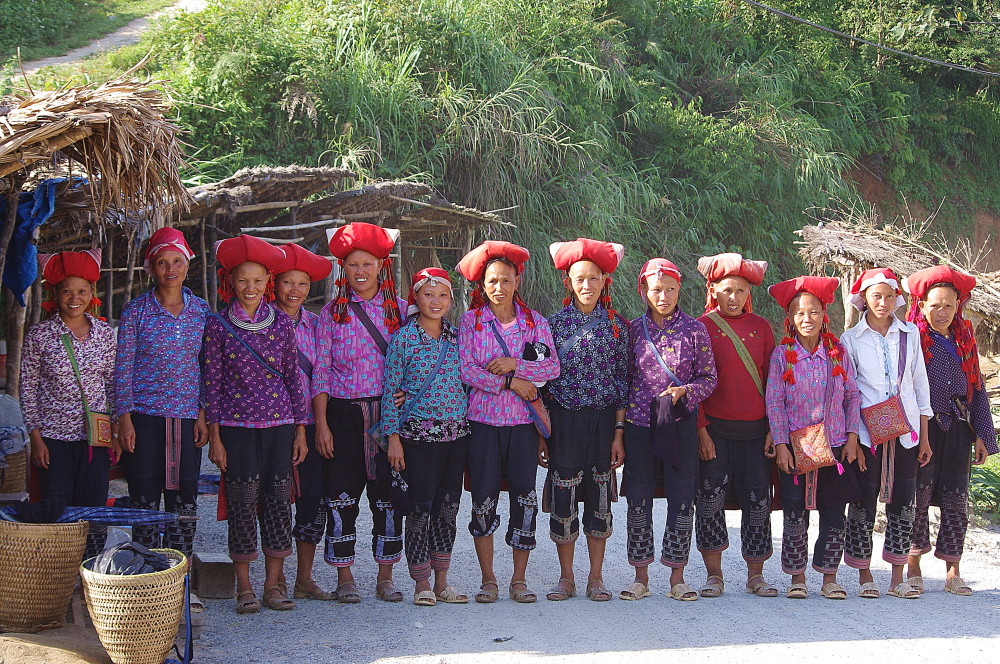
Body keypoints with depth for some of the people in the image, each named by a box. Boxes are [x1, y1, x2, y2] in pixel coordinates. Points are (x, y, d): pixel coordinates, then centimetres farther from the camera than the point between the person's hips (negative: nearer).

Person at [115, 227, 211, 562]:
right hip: (145, 417, -2)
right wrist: (125, 417, -7)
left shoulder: (201, 310, 8)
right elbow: (123, 366, 0)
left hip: (187, 418, 2)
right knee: (145, 501, -2)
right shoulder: (135, 311, 1)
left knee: (184, 502, 1)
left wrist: (202, 415, 3)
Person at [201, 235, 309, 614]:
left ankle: (273, 584, 12)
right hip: (236, 426, -2)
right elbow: (211, 383, 1)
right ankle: (244, 587, 9)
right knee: (242, 502, -1)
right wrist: (214, 437, -3)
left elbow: (294, 378, 10)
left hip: (279, 425, 2)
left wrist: (300, 430, 7)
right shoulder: (219, 325, 1)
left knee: (278, 500, 2)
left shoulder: (282, 323, 7)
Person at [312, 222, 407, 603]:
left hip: (389, 411, 1)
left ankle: (385, 578, 12)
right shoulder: (332, 314, 5)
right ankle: (345, 577, 8)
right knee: (342, 494, -2)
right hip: (344, 413, -1)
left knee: (388, 496, 2)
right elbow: (320, 372, 3)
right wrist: (321, 424, -5)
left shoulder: (399, 311, 7)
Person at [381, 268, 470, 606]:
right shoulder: (403, 337, -4)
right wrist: (393, 437, -8)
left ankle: (442, 582, 16)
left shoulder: (457, 337, 9)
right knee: (420, 508, -2)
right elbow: (390, 390, -4)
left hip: (456, 432, 4)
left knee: (448, 508, 7)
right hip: (418, 434, -4)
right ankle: (422, 584, 8)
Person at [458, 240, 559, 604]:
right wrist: (509, 382, -12)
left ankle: (519, 579, 10)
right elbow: (466, 369, -6)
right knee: (483, 498, -1)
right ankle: (488, 580, 10)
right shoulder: (471, 320, 4)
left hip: (523, 419, 1)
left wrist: (516, 364, -15)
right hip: (483, 418, -1)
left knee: (525, 498, -1)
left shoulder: (534, 321, 8)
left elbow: (553, 367, -2)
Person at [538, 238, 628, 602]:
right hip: (563, 419, -1)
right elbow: (542, 380, 3)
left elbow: (622, 381, 5)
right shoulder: (555, 323, 2)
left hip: (603, 420, 1)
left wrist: (618, 433, -1)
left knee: (599, 496, 4)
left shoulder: (616, 325, 4)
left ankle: (596, 577, 14)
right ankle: (566, 578, 12)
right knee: (563, 496, 0)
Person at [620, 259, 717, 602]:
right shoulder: (634, 329, 6)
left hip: (681, 423, -1)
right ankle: (641, 577, 14)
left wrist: (683, 391, -14)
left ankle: (677, 577, 10)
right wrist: (619, 423, 3)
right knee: (638, 500, 3)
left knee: (682, 499, -1)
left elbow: (709, 379, 4)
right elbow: (624, 378, 9)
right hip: (639, 424, 1)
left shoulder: (695, 329, 1)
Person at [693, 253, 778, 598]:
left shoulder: (761, 327, 10)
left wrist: (774, 427, 3)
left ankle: (756, 574, 13)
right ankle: (714, 574, 4)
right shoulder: (703, 326, 2)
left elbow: (773, 379, 11)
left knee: (757, 499, 2)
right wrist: (701, 430, -9)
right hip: (715, 427, -2)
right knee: (710, 497, -6)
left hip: (755, 428, 3)